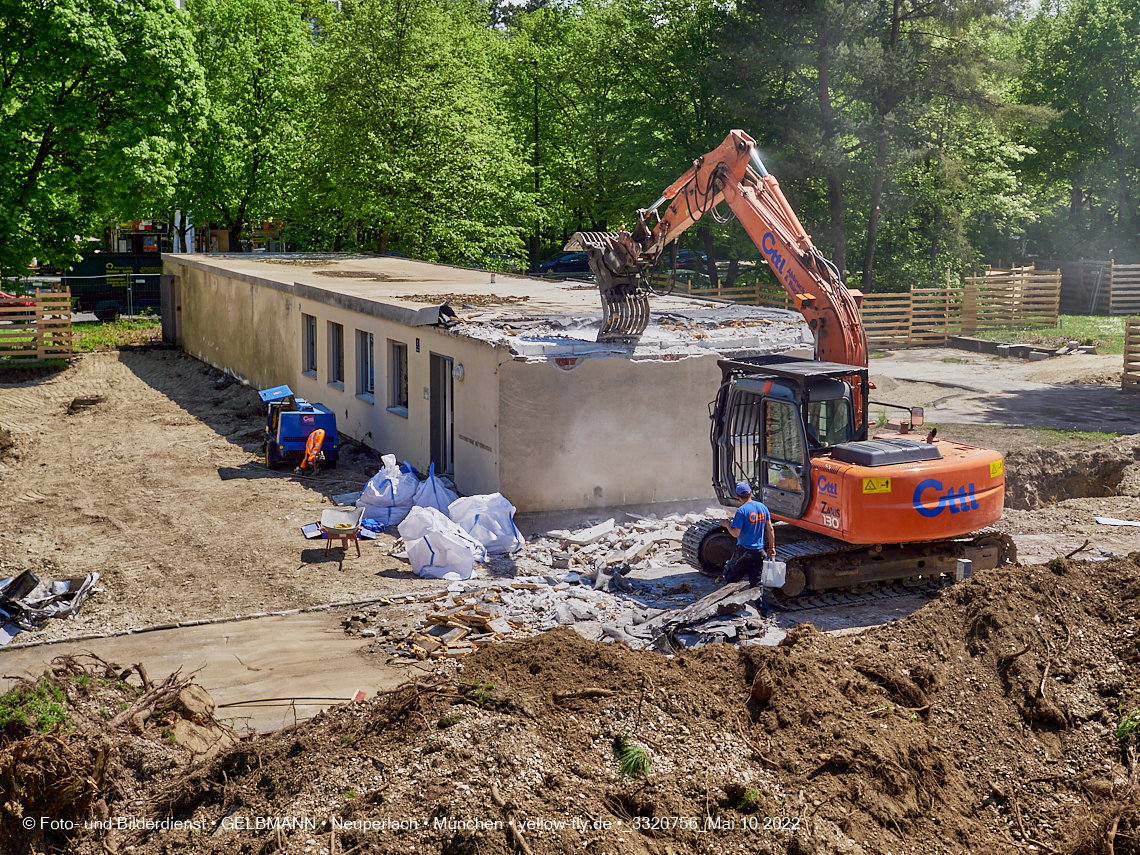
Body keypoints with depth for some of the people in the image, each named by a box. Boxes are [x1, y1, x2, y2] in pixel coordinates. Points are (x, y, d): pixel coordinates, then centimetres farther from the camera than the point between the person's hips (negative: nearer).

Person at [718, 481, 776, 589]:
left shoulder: (741, 510, -16)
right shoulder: (762, 507, 3)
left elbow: (735, 533, -18)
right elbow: (770, 529, 7)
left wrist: (727, 525, 0)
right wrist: (772, 547, 15)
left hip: (744, 551, -5)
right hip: (760, 550, 5)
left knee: (729, 577, 7)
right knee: (756, 584, 9)